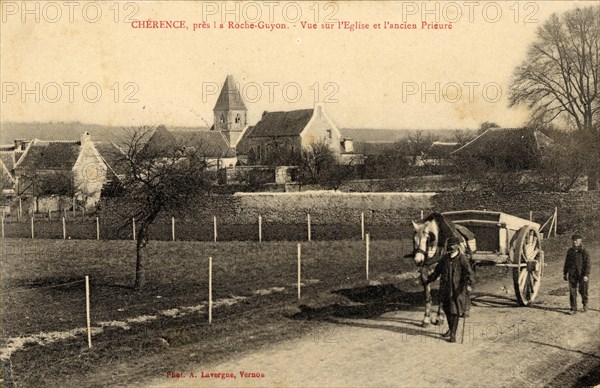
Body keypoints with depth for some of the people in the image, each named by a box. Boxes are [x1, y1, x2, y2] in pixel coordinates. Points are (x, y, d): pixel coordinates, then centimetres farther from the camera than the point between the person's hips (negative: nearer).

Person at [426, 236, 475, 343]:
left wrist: (468, 284, -36)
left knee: (455, 311, -3)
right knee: (447, 310, 14)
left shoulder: (462, 259, -11)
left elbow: (469, 272, -21)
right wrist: (429, 280, 25)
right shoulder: (445, 258, 8)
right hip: (445, 289, 6)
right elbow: (437, 270, 21)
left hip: (457, 290, -6)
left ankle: (453, 334, 3)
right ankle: (451, 329, 32)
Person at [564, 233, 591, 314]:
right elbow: (567, 263, 16)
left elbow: (588, 264, -11)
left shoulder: (584, 251, -7)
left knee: (582, 290, 6)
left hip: (582, 274, -4)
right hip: (572, 274, 4)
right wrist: (565, 273, 15)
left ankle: (585, 303, 35)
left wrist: (586, 275, -18)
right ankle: (573, 309, 4)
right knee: (572, 292, -1)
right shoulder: (570, 251, 8)